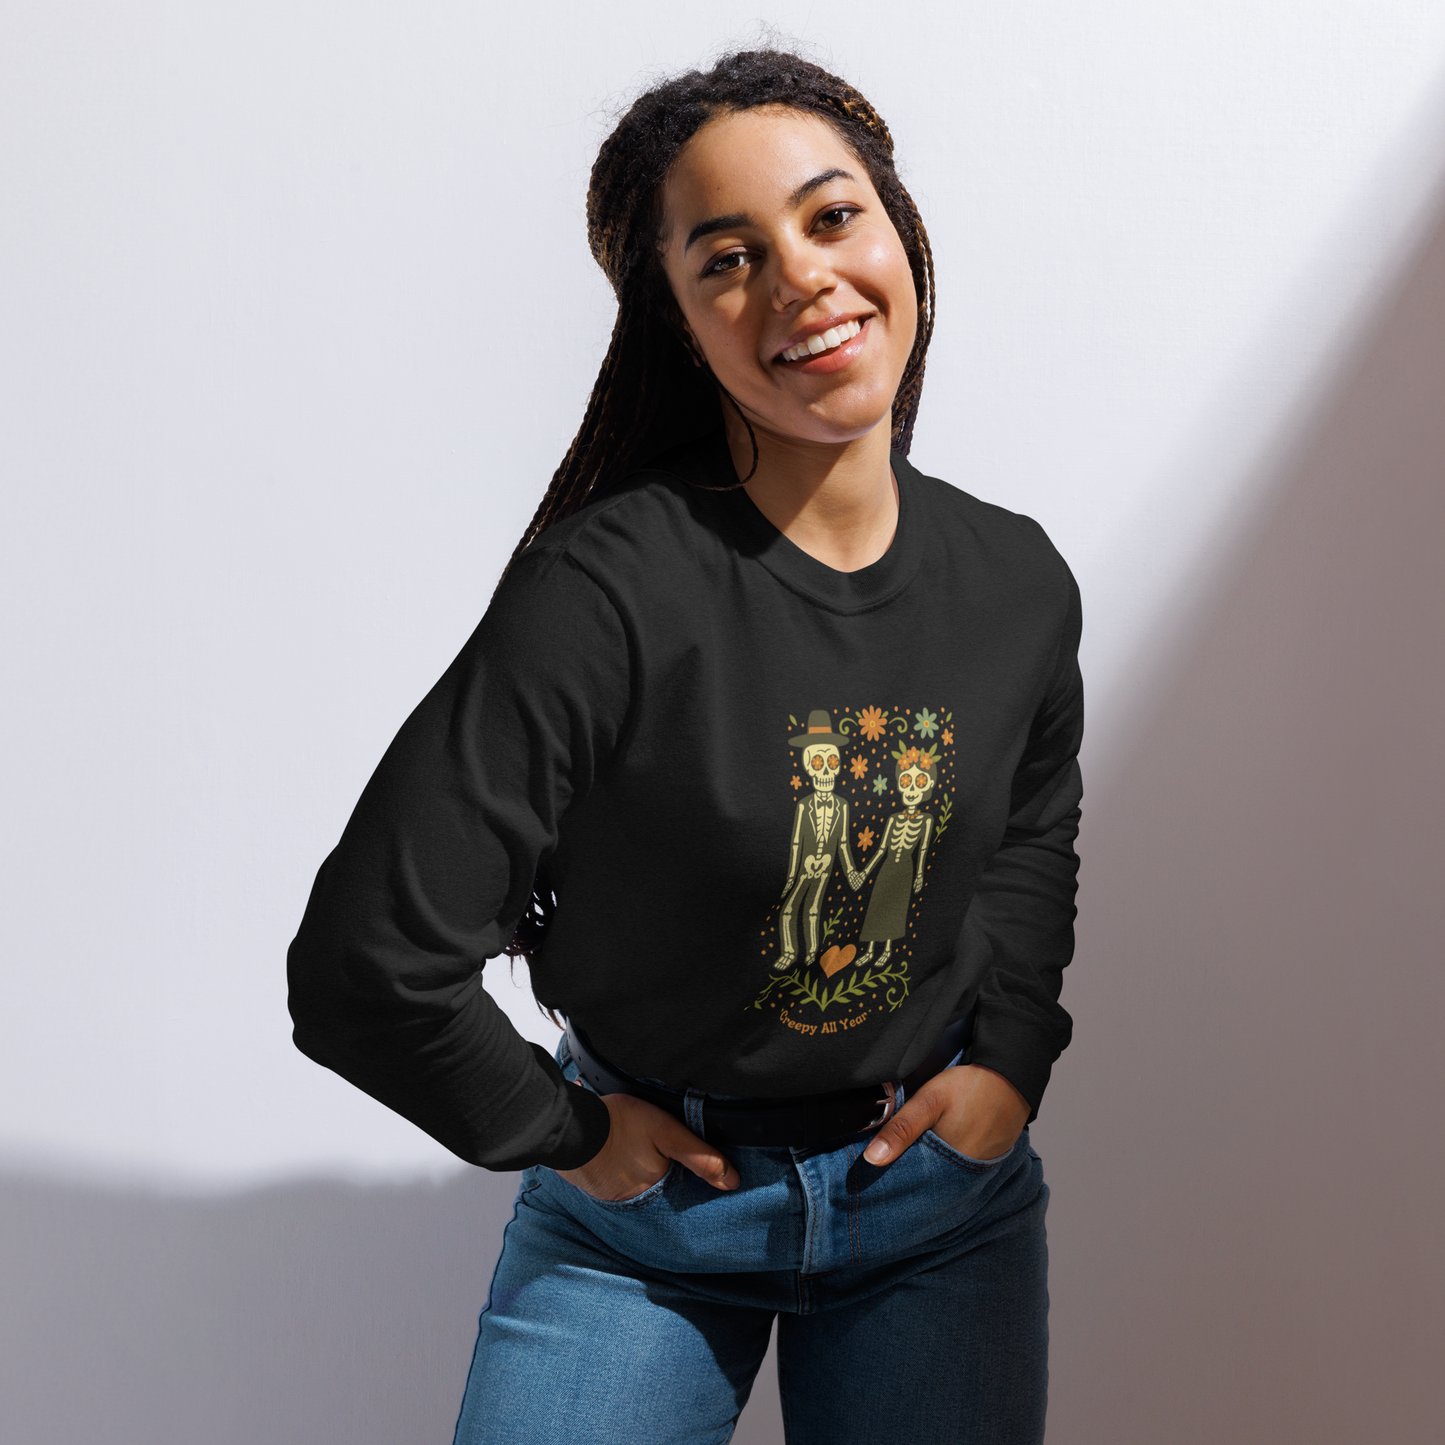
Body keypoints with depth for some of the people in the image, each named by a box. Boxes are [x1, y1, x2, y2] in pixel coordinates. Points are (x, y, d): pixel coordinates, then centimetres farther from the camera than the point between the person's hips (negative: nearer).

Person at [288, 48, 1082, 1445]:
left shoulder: (1017, 582, -7)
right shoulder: (610, 589, -26)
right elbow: (369, 963, -23)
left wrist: (1010, 1061, 1)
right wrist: (565, 1130, -10)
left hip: (942, 1187, 4)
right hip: (641, 1212, -3)